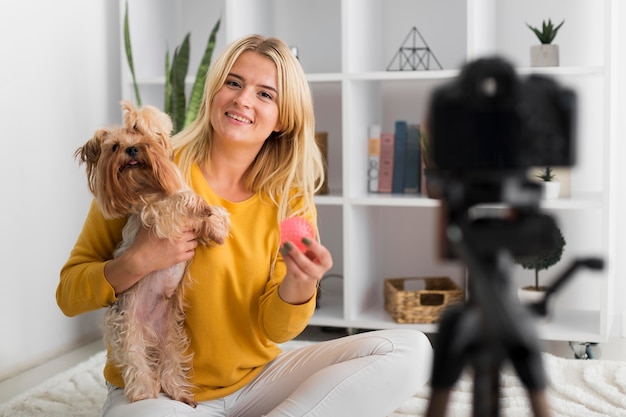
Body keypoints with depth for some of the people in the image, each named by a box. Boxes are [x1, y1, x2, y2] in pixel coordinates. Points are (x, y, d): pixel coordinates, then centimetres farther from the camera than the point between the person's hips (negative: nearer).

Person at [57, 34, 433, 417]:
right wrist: (136, 264, -26)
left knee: (411, 350, -11)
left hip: (255, 380, 5)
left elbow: (275, 329, -4)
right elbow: (69, 294, -6)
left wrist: (298, 286, -25)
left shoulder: (292, 201, -1)